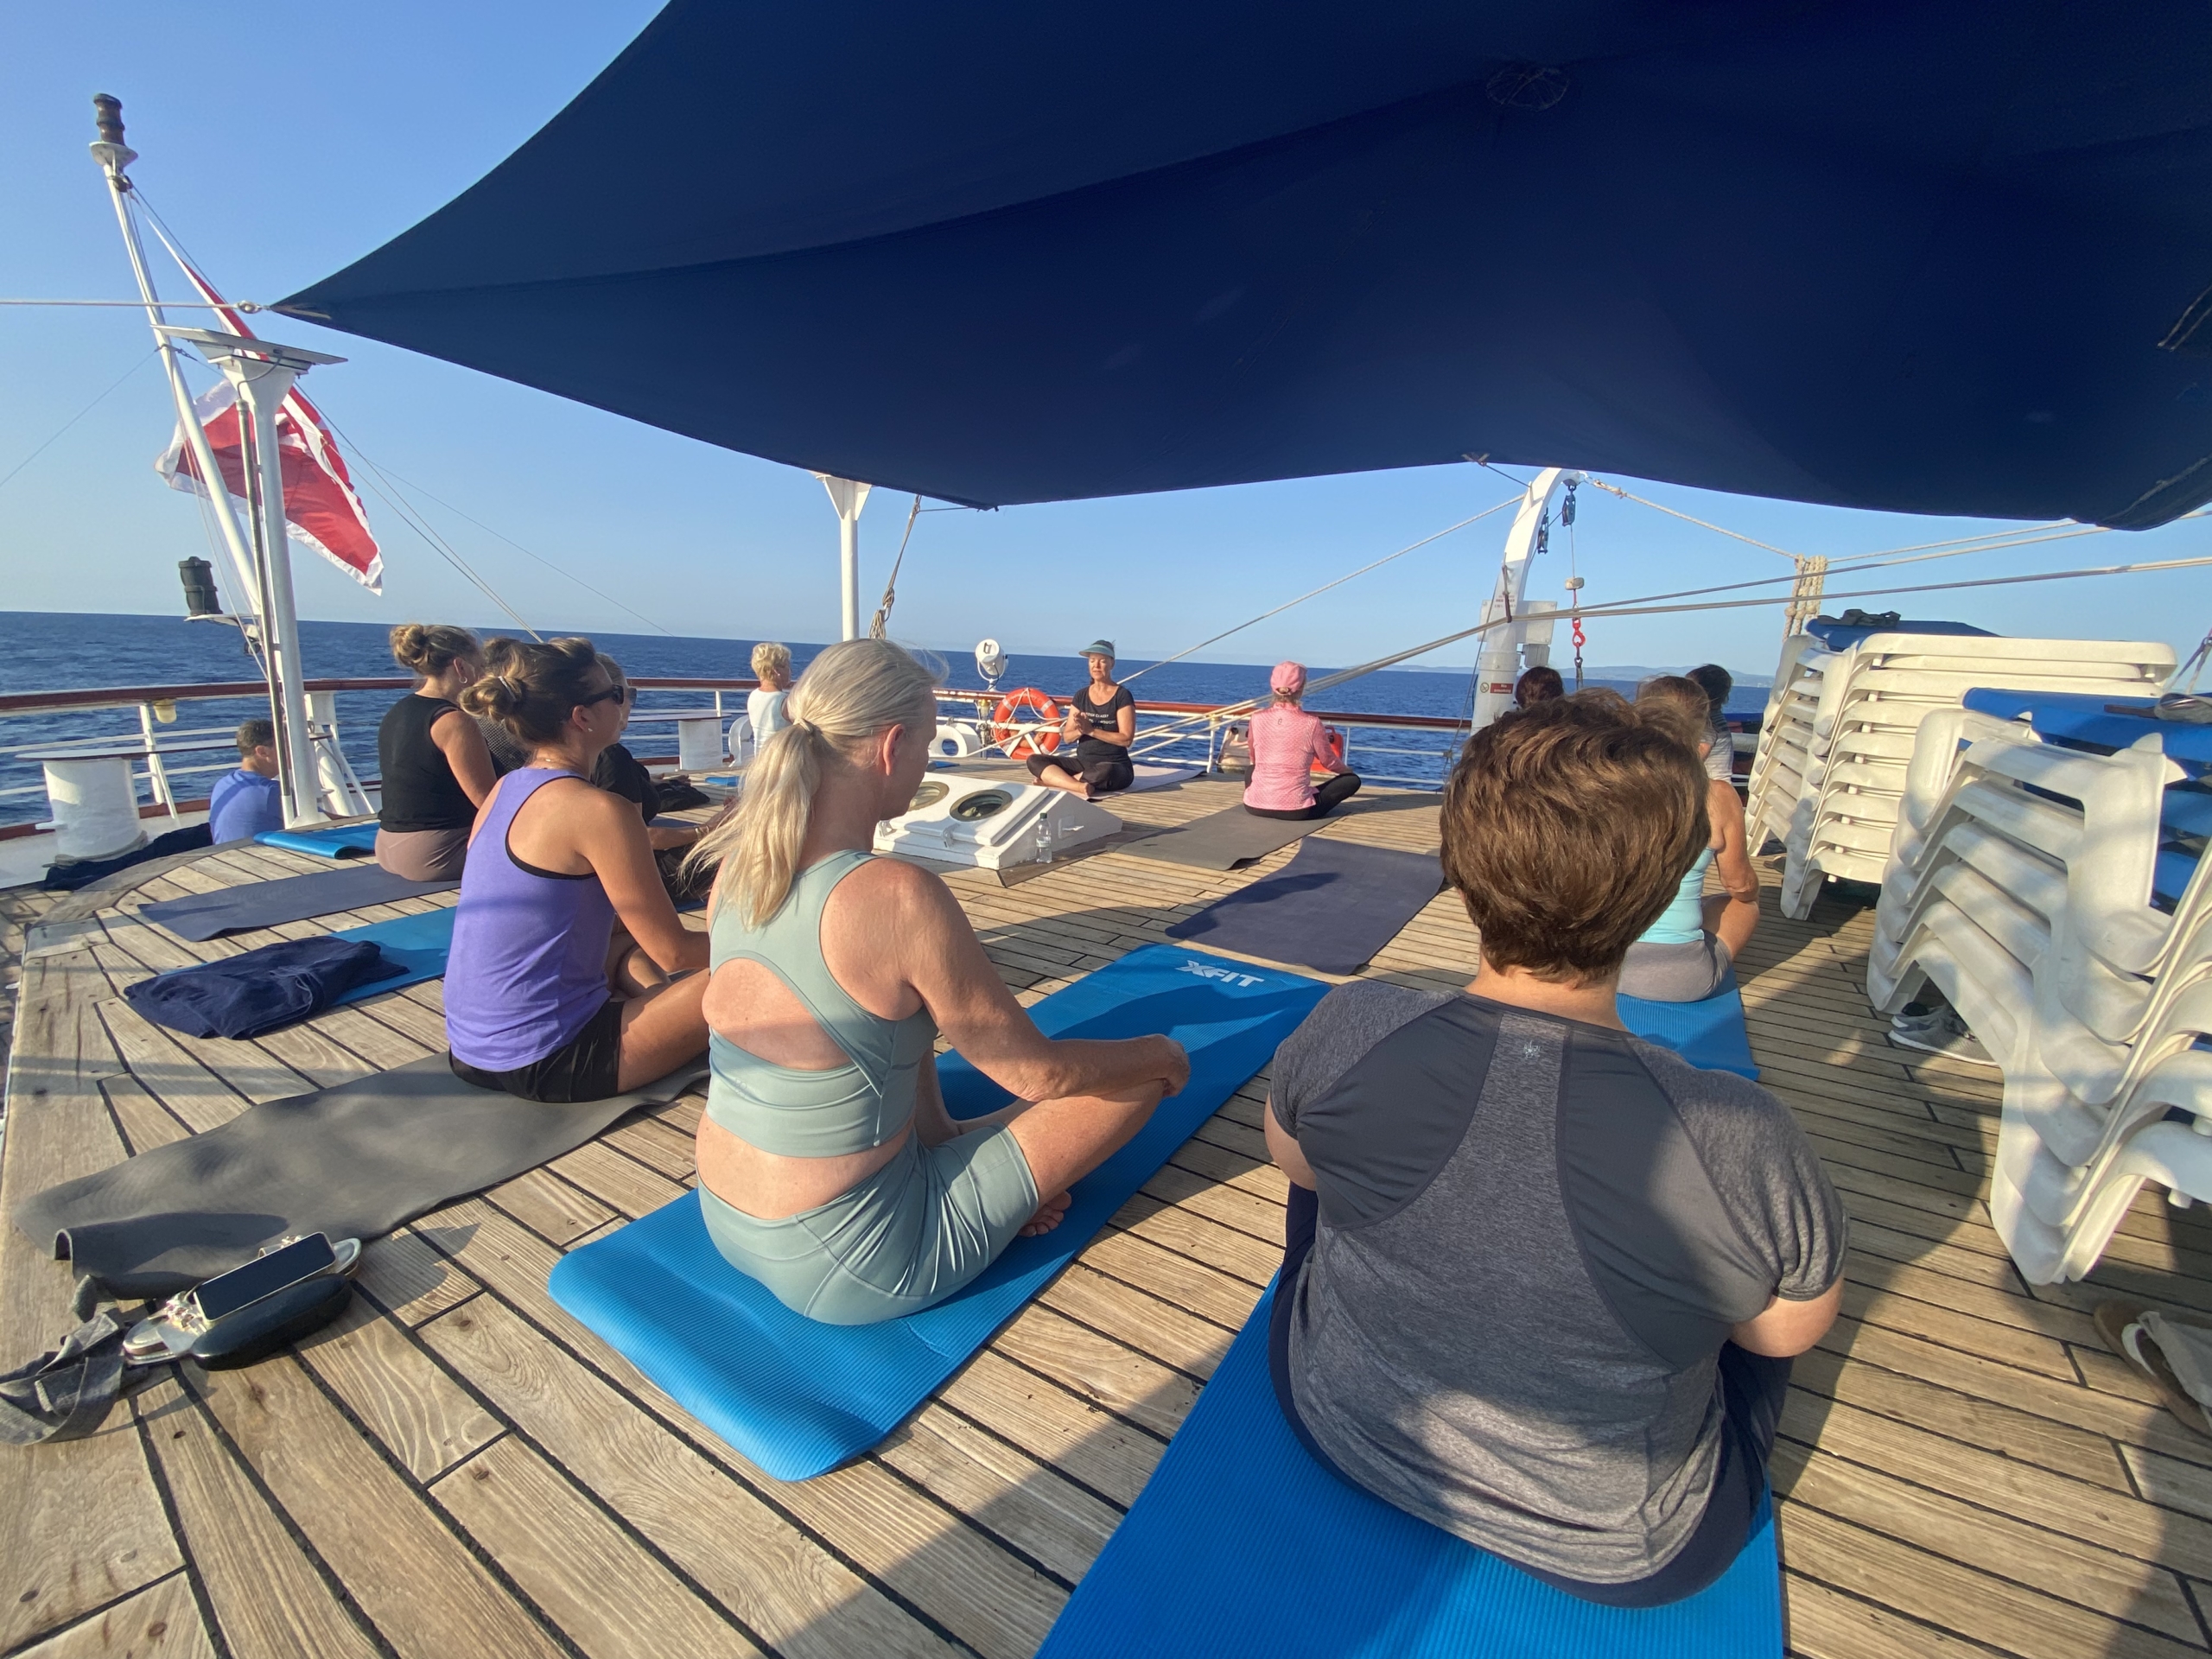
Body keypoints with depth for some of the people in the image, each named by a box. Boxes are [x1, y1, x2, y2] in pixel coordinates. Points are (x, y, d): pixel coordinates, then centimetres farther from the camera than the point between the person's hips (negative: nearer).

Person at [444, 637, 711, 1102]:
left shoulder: (504, 791, 6)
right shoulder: (598, 811, -20)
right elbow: (673, 953, -15)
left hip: (473, 1047, 9)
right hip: (544, 1064, -9)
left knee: (628, 946, 28)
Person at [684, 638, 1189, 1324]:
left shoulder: (737, 864, -6)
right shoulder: (899, 896, -30)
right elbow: (1036, 1073, -18)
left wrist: (940, 1133, 6)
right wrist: (1159, 1054, 0)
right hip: (844, 1271, -7)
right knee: (1148, 1072, 0)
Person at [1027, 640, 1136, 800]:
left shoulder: (1122, 696, -6)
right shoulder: (1081, 696, 9)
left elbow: (1126, 739, -14)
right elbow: (1067, 737, 7)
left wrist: (1091, 730, -19)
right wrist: (1079, 731, -16)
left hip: (1116, 767, -5)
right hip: (1083, 763, 5)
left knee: (1105, 772, -42)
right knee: (1035, 760, -13)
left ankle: (1053, 780, -20)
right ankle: (1080, 786, -33)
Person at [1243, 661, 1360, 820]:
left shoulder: (1257, 719, -5)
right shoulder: (1311, 724, -13)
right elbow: (1329, 762, 3)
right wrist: (1348, 770, 27)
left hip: (1255, 806, 3)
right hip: (1295, 810, -3)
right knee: (1353, 779, 13)